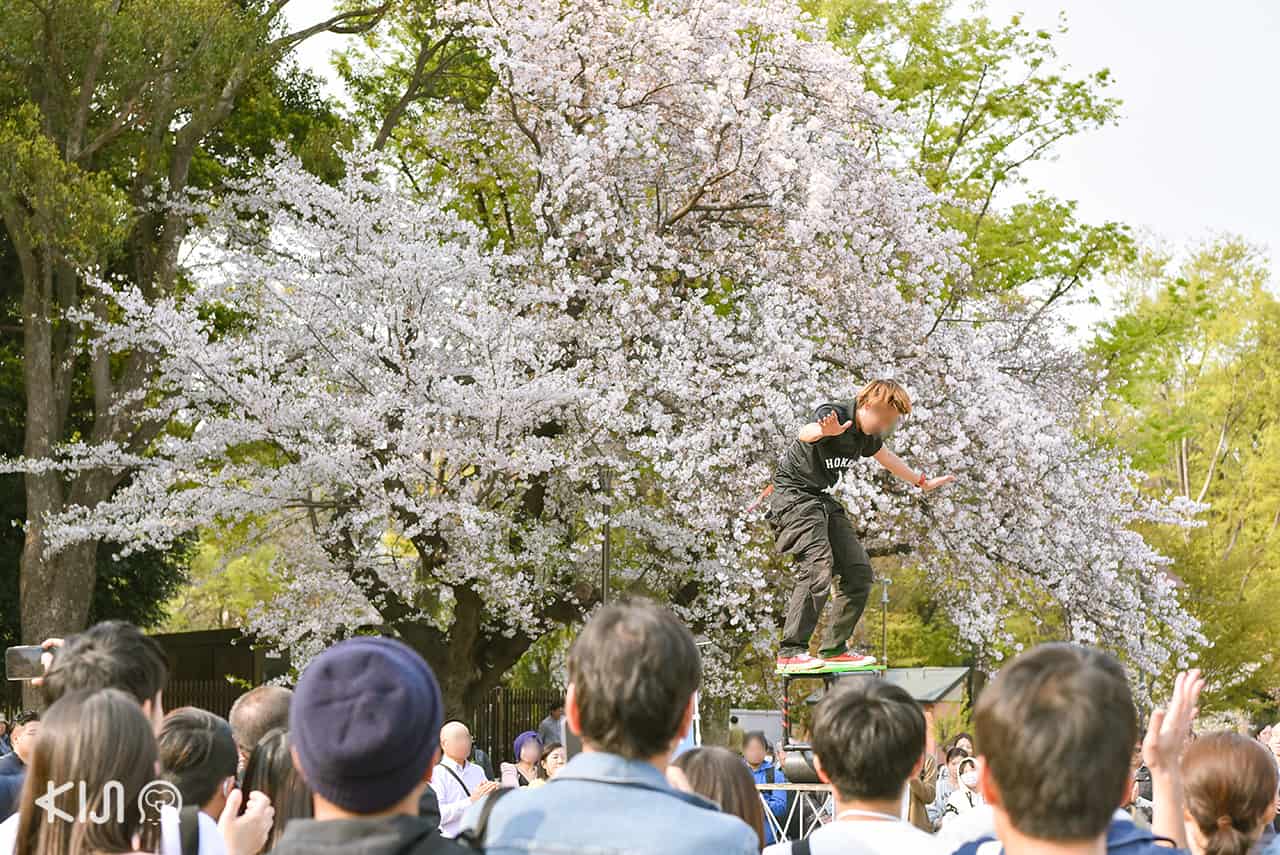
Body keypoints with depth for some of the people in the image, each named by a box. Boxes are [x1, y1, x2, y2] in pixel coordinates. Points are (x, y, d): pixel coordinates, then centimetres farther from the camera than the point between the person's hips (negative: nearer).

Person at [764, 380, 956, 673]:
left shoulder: (867, 435, 6)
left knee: (858, 571, 5)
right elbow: (805, 434, -45)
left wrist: (923, 482, 42)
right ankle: (790, 653, -25)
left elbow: (886, 458, 29)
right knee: (818, 567, -25)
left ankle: (834, 649, 14)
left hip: (823, 500, 9)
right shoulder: (834, 415, -21)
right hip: (794, 496, -9)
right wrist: (824, 431, -69)